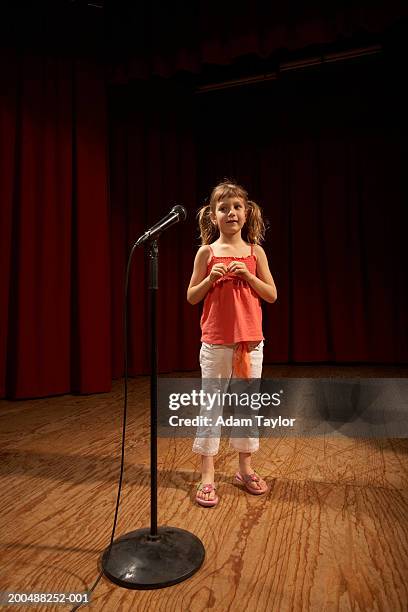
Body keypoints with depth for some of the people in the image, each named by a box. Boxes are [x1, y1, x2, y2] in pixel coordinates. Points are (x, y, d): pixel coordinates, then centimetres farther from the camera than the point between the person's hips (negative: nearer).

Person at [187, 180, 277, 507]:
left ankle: (246, 469, 30)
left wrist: (248, 276, -11)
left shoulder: (255, 252, 5)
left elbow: (272, 295, 4)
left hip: (251, 340, 2)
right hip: (216, 342, -2)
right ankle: (207, 477, 18)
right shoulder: (207, 252, 1)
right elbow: (191, 297, 3)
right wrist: (211, 278, -14)